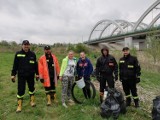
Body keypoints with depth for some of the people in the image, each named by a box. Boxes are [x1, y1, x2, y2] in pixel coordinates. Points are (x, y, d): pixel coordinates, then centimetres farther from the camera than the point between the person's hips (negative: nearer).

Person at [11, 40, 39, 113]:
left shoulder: (32, 54, 1)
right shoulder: (18, 54, -4)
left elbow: (35, 65, 6)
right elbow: (15, 65, -1)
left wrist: (37, 73, 8)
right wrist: (13, 74, -2)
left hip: (31, 75, 2)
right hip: (21, 75, -2)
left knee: (31, 88, 15)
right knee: (20, 90, 0)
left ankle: (32, 101, 33)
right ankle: (19, 105, 14)